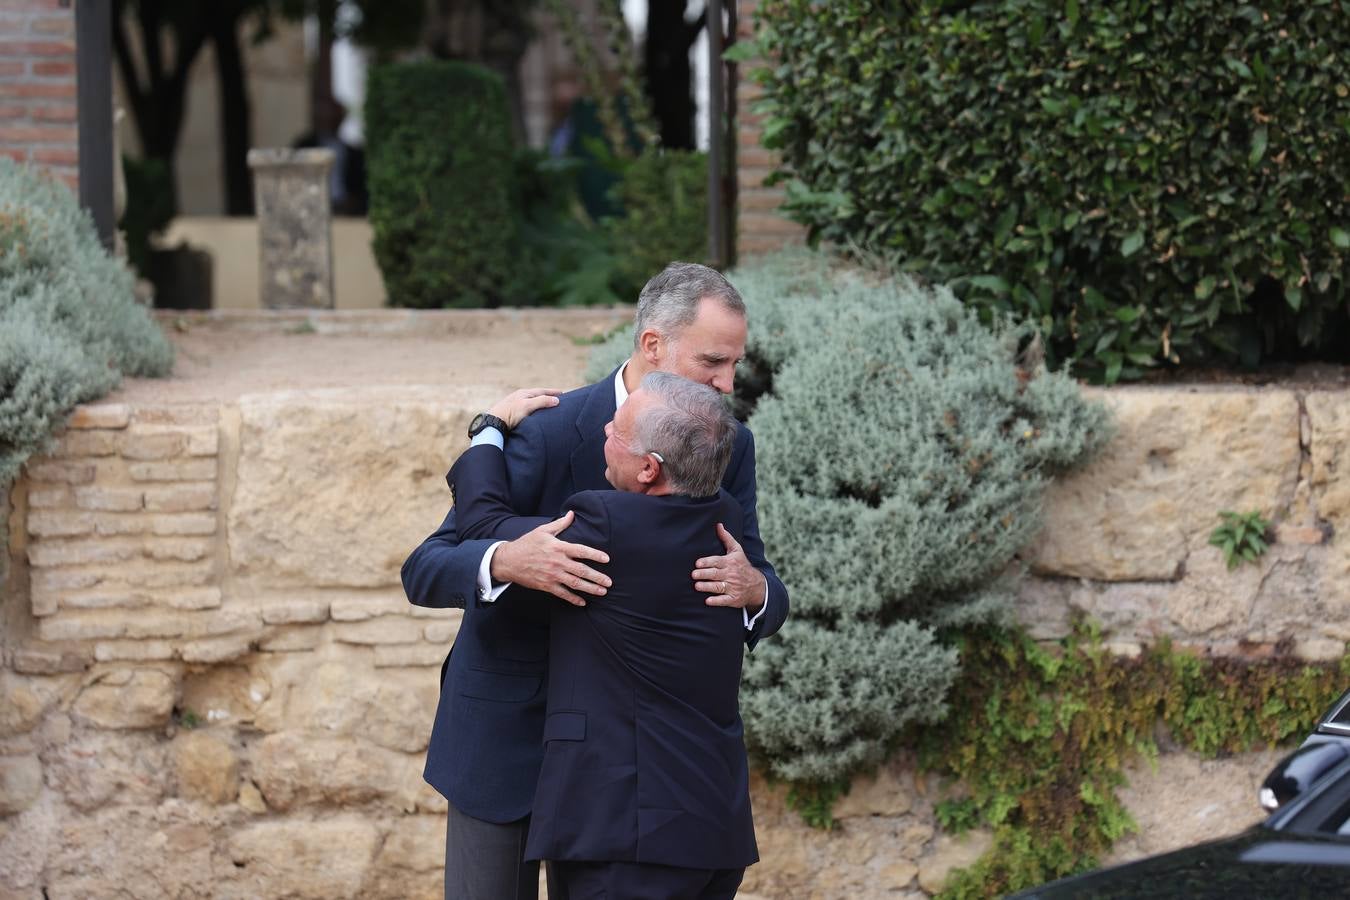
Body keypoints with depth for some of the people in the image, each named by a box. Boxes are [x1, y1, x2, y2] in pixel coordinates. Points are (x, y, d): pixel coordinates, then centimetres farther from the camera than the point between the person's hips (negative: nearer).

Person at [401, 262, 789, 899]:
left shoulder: (728, 447, -6)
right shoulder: (547, 435, -21)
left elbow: (765, 600, -3)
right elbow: (424, 572, -21)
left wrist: (753, 589, -29)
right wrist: (506, 562, -43)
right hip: (510, 726, -4)